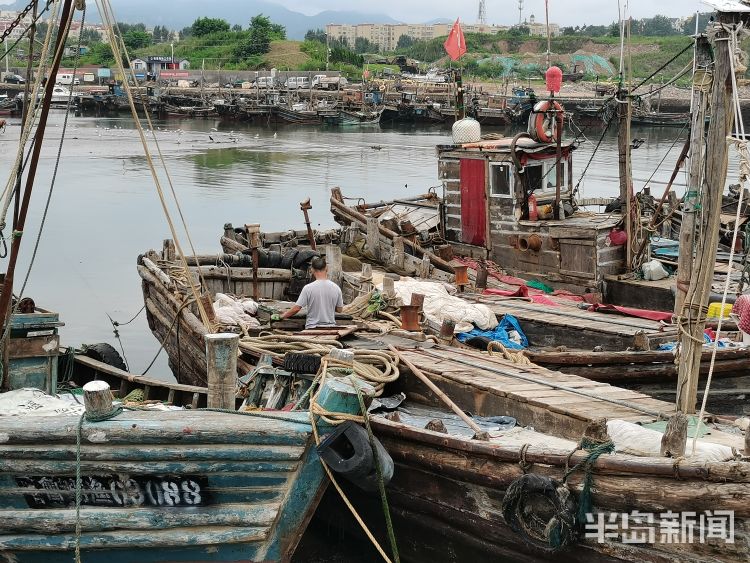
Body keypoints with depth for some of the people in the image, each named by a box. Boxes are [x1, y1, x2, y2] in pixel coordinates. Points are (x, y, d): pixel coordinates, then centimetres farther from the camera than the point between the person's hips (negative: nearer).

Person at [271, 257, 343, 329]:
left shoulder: (308, 288, -10)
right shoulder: (336, 288, -1)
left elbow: (296, 308, -8)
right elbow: (339, 309, 8)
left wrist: (281, 316, 6)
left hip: (312, 328, -3)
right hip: (330, 327, 3)